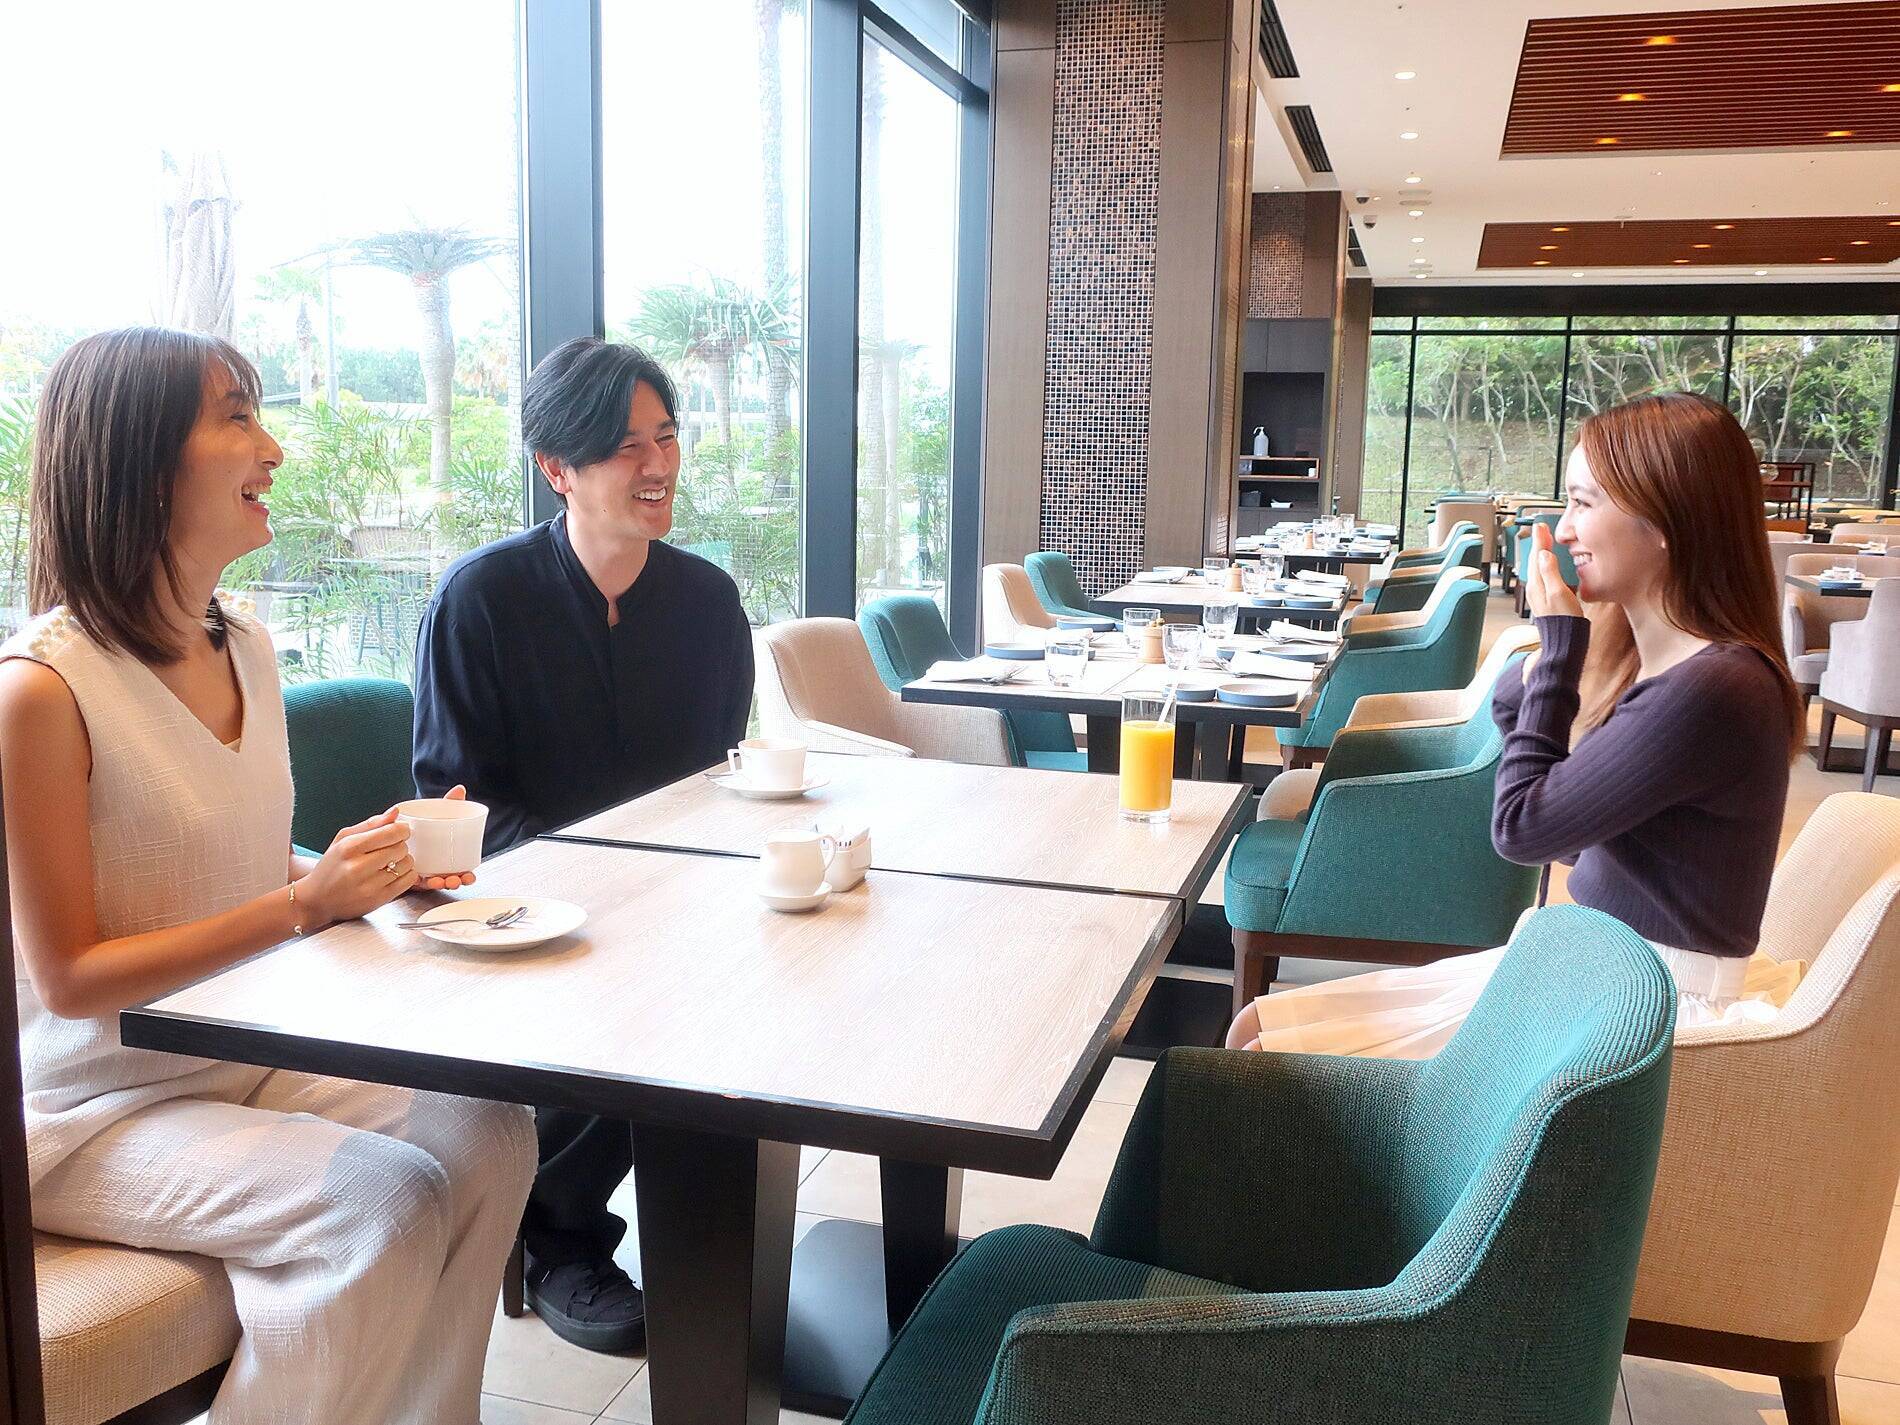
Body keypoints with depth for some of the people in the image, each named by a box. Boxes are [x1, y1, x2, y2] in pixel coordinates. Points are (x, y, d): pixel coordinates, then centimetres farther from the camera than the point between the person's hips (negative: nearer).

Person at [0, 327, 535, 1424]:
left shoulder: (246, 645, 4)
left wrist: (379, 865, -4)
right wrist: (305, 904, -25)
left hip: (252, 1058, 7)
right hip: (98, 1113, -7)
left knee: (489, 1134, -15)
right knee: (386, 1203, -25)